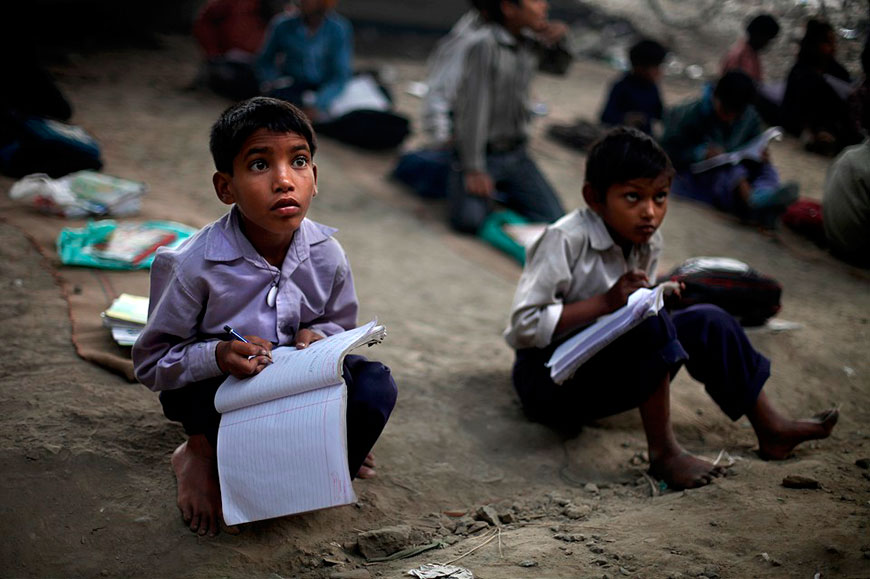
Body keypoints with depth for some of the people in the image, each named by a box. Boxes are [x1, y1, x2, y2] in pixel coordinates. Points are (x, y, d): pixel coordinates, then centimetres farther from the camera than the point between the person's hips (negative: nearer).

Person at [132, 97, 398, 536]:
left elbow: (340, 324, 6)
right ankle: (202, 452, -1)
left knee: (374, 386, -21)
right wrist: (216, 356, -33)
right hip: (207, 386, -3)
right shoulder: (197, 265, -24)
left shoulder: (326, 256, -13)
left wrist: (316, 336, -18)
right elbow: (149, 362, -15)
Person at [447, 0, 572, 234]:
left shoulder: (529, 43, 4)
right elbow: (474, 109, -20)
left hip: (516, 154, 6)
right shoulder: (484, 44, -18)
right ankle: (461, 181, 6)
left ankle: (498, 191, 16)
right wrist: (474, 170, -22)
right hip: (482, 153, -6)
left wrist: (560, 38, 2)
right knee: (469, 220, -27)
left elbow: (559, 66, 25)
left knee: (554, 219, -7)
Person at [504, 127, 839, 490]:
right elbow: (523, 327, -27)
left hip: (606, 374, 8)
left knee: (707, 323, -3)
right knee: (647, 324, -32)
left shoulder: (648, 243, 2)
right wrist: (606, 303, -30)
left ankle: (771, 430, 8)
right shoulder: (564, 240, -22)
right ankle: (663, 453, -24)